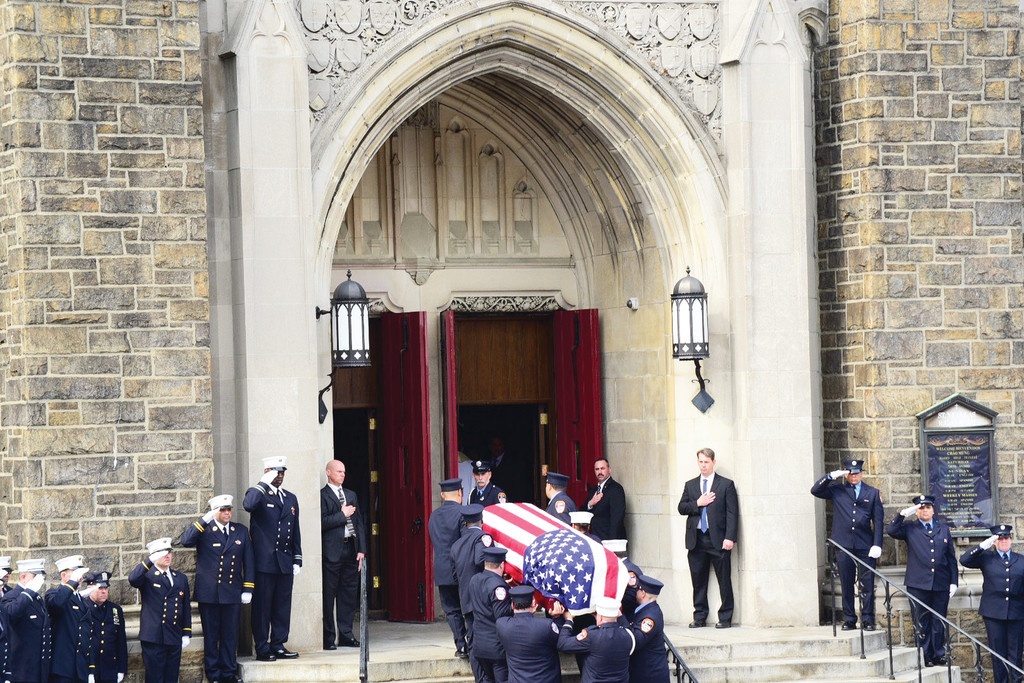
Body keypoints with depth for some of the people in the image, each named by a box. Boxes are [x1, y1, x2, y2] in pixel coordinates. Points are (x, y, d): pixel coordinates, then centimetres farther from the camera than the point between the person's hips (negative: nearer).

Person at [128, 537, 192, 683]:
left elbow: (186, 608, 18)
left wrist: (186, 634, 12)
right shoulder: (147, 576, 1)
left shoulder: (181, 578, 16)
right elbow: (132, 579, -24)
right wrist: (150, 560, -28)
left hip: (174, 638, 5)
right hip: (153, 638, -5)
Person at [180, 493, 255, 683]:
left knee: (230, 635, 6)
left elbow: (249, 561, 12)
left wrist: (248, 589, 6)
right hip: (209, 594, -2)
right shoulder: (204, 530, 1)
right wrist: (204, 520, -21)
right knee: (211, 636, 3)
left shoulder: (241, 531, 10)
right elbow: (186, 541, -18)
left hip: (232, 594, 2)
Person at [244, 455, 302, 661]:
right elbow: (248, 505, -26)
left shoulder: (291, 499, 18)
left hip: (285, 563, 6)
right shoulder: (258, 494, 0)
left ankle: (278, 646, 14)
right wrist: (263, 484, -20)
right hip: (264, 562, -6)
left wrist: (297, 560, 14)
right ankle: (262, 649, 0)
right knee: (262, 607, -3)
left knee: (283, 606, 7)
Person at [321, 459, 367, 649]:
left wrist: (361, 549, 9)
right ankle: (328, 637, 0)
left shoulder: (351, 495, 18)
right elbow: (322, 522, -15)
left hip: (351, 550, 6)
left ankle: (346, 634, 15)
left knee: (349, 593, 8)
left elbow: (359, 523, 16)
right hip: (332, 551, -6)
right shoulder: (322, 495, -4)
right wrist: (342, 515, -11)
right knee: (329, 594, -3)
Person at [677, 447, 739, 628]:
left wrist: (730, 538, -11)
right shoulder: (690, 485, 16)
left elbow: (732, 513, -3)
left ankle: (725, 618, 4)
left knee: (724, 581, -2)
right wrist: (698, 503, -9)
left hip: (718, 539, -4)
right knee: (698, 580, 6)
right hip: (696, 539, 4)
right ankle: (700, 617, 14)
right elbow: (681, 508, 8)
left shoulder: (726, 485, 3)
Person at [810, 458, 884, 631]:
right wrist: (831, 476, -9)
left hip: (865, 546, -1)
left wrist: (877, 545, -3)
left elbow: (878, 520, 6)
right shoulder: (837, 491, 10)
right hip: (844, 545, 1)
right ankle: (849, 619, 11)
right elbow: (815, 490, 1)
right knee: (846, 584, 4)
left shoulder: (873, 493, 10)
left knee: (867, 584, -2)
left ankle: (867, 619, 4)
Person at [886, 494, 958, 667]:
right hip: (918, 584, -2)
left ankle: (939, 655, 12)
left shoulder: (943, 528, 15)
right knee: (921, 622, -1)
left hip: (941, 584, 2)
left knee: (939, 622, 5)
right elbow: (892, 530, -10)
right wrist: (903, 514, -13)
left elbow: (951, 557, 14)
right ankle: (926, 657, 4)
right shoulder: (910, 528, 8)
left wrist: (953, 581, 8)